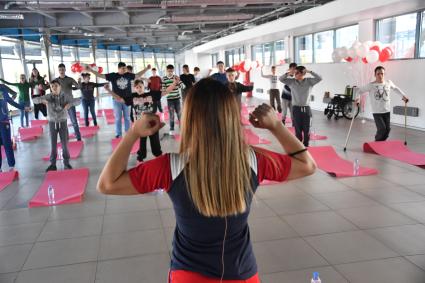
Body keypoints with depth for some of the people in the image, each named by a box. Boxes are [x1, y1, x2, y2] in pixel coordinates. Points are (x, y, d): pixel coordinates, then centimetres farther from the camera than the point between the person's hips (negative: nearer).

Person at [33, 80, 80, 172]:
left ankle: (66, 163, 15)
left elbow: (78, 101, -10)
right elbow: (35, 99, -6)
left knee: (64, 144, 3)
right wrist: (42, 100, -29)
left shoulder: (65, 96, -7)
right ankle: (53, 164, 14)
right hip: (52, 122, 1)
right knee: (53, 144, 6)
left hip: (62, 122, -1)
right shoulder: (48, 96, -4)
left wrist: (70, 104, -29)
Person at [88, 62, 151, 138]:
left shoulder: (129, 75, 2)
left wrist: (146, 68, 14)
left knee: (127, 118, 10)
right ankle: (118, 134, 13)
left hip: (127, 100, 2)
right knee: (118, 118, 5)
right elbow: (101, 75, -2)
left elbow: (138, 75, 15)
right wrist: (90, 70, -8)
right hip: (117, 100, -1)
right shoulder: (113, 75, -4)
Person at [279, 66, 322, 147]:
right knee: (298, 130, 5)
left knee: (306, 130, 6)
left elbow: (319, 78, -10)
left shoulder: (309, 81, 0)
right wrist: (288, 73, -16)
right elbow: (281, 79, -1)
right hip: (296, 109, 0)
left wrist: (310, 72, -16)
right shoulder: (291, 81, 1)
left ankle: (306, 146, 21)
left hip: (306, 109, 0)